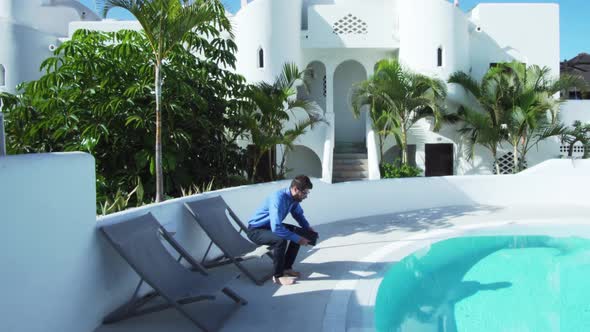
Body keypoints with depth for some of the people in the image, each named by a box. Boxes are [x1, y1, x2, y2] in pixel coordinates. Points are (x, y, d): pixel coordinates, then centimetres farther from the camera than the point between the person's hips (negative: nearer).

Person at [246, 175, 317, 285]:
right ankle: (278, 276, -14)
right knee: (280, 240, -33)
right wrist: (297, 239, -33)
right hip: (255, 230, -9)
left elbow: (298, 214, 12)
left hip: (272, 226, 9)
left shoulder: (294, 197, -8)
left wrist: (308, 228, -5)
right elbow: (276, 228, -40)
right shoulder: (278, 198, -34)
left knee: (300, 232, -3)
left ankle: (287, 267, 9)